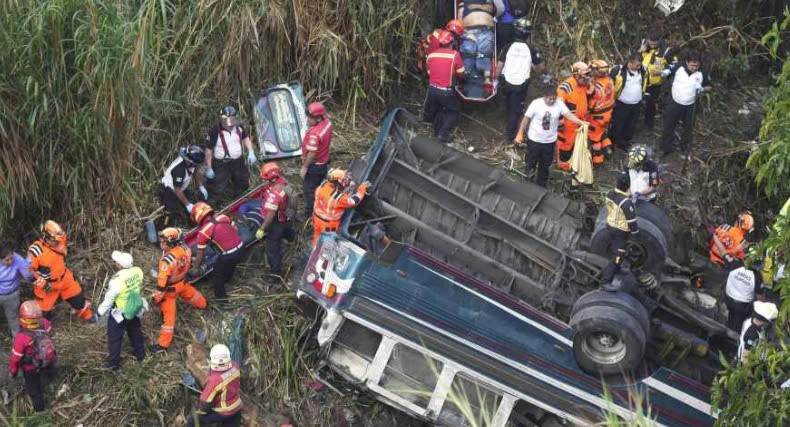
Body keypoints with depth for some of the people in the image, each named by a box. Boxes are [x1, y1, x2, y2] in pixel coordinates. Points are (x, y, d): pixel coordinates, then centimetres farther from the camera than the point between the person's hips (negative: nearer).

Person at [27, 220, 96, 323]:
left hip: (64, 279, 5)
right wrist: (43, 284, -23)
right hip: (47, 285, -5)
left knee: (77, 298, 19)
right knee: (44, 310, 8)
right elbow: (29, 270, -22)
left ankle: (88, 315, 46)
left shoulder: (59, 242, -13)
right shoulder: (36, 250, -32)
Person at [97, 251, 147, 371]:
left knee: (115, 338, 17)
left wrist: (99, 313, -6)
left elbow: (108, 301, -22)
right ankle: (140, 354, 49)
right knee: (135, 332, 30)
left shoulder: (117, 281, -36)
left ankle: (114, 363, 31)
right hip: (135, 310, 5)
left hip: (120, 314, -5)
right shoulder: (138, 271, -22)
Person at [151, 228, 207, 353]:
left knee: (168, 314, 2)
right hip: (182, 282, 6)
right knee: (191, 294, 36)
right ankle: (202, 304, 68)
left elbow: (162, 281, -29)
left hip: (170, 288, -6)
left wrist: (157, 297, -16)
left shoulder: (167, 260, -39)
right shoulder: (185, 249, -19)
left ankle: (163, 344, 11)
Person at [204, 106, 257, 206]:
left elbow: (245, 138, 10)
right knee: (217, 190, -4)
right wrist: (208, 169, -14)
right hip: (221, 165, -6)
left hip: (238, 162, 6)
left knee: (242, 185, 27)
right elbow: (208, 150, -18)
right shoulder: (214, 131, -26)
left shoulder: (239, 127, -10)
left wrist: (251, 152, -3)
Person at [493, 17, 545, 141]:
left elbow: (499, 65, -8)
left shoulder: (508, 47, -10)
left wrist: (495, 79, 4)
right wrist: (542, 67, 23)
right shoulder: (531, 50, -11)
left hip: (507, 83, 2)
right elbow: (539, 67, 0)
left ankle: (508, 128, 40)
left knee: (508, 107, 25)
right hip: (521, 84, -2)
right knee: (516, 110, 8)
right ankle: (510, 134, 10)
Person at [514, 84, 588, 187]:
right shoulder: (536, 104, -16)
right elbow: (526, 119, -9)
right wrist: (520, 134, -6)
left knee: (545, 166, 14)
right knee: (531, 163, 9)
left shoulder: (559, 104, -11)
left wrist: (581, 122, -38)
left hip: (550, 141, 2)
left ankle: (541, 186, 34)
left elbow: (569, 115, -21)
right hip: (534, 140, -2)